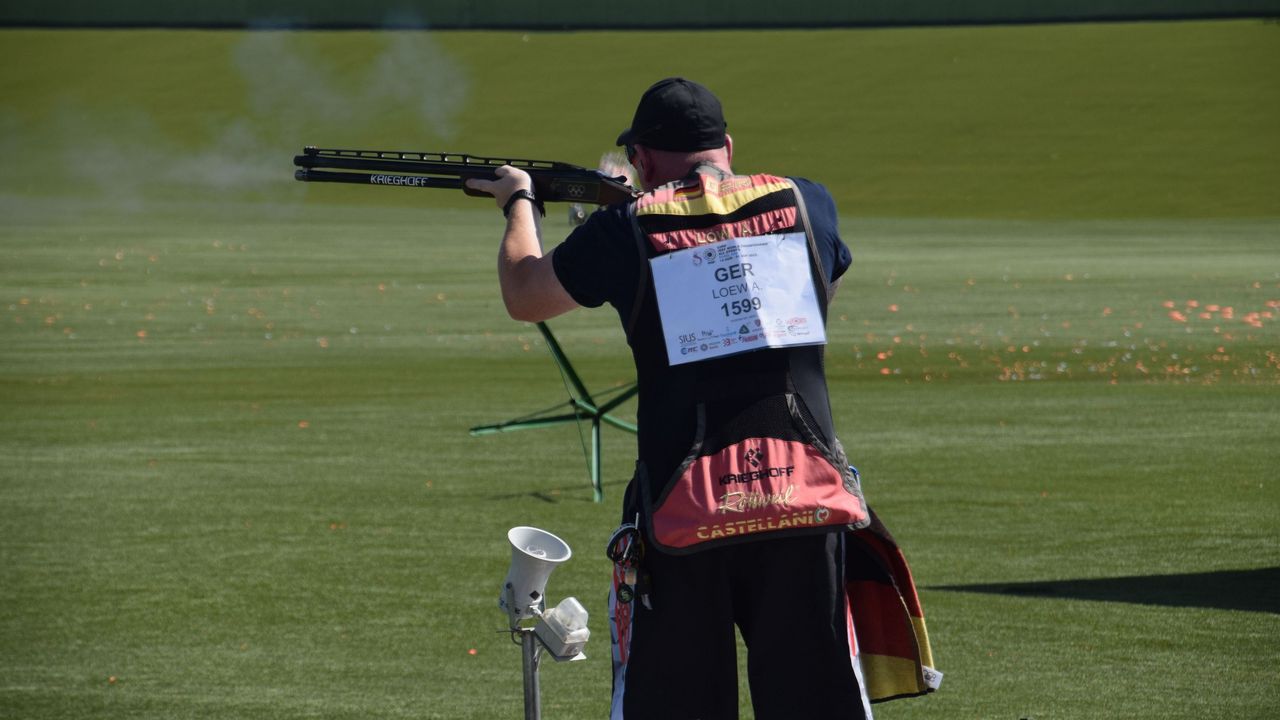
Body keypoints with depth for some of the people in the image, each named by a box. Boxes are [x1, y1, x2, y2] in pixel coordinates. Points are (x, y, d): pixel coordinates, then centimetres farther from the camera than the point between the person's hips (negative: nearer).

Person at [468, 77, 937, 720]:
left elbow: (523, 295, 19)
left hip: (686, 505, -1)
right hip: (806, 494, 2)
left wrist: (519, 202, 40)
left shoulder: (628, 228, 4)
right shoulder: (805, 203, 10)